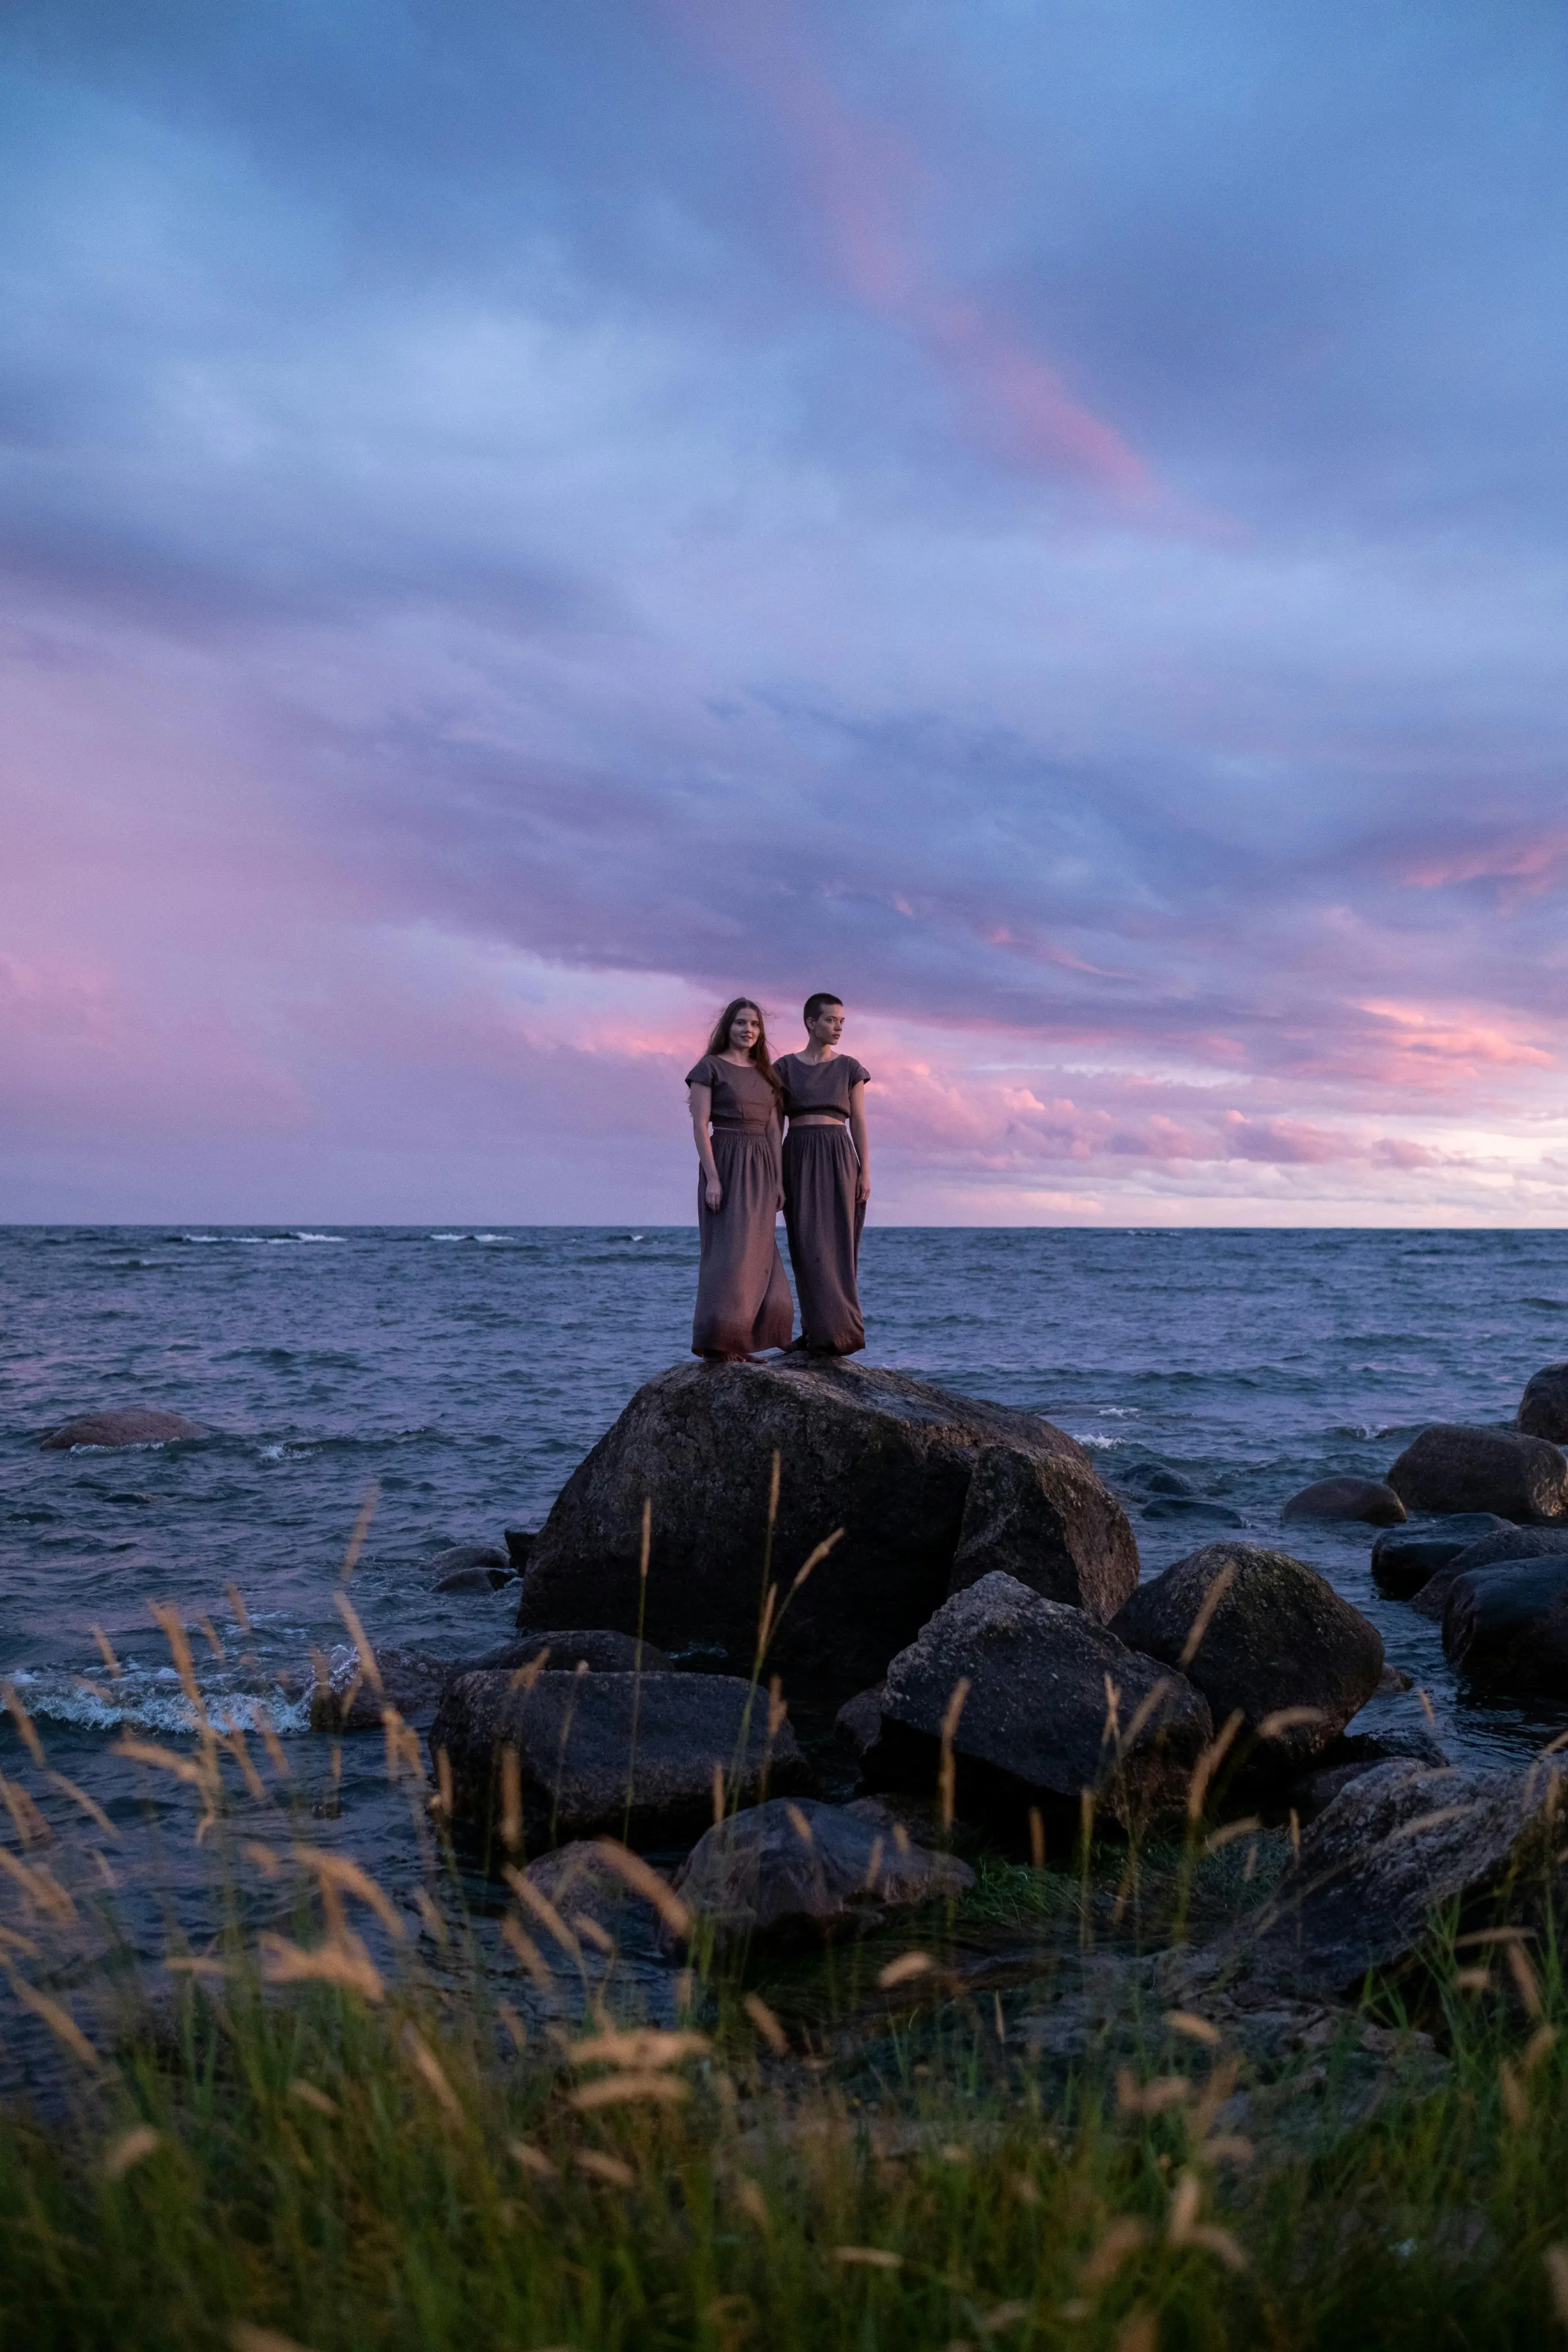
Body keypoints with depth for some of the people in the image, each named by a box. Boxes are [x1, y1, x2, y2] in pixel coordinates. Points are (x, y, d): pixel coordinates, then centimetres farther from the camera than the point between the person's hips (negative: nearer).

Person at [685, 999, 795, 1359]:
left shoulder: (765, 1072, 15)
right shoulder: (710, 1067, -3)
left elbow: (773, 1130, 15)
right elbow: (700, 1125, -10)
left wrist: (779, 1181, 10)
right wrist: (712, 1178, -18)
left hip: (761, 1170, 7)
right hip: (727, 1166, -7)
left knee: (755, 1254, 5)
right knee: (729, 1250, -10)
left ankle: (736, 1341, 10)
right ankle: (715, 1341, -7)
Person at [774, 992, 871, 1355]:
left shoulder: (850, 1067, 8)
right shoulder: (785, 1067, 6)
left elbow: (858, 1122, 5)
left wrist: (865, 1172, -3)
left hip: (839, 1158, 0)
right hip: (799, 1159, 0)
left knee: (836, 1244, -4)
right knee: (809, 1244, -5)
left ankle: (830, 1330, 0)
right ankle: (821, 1331, -1)